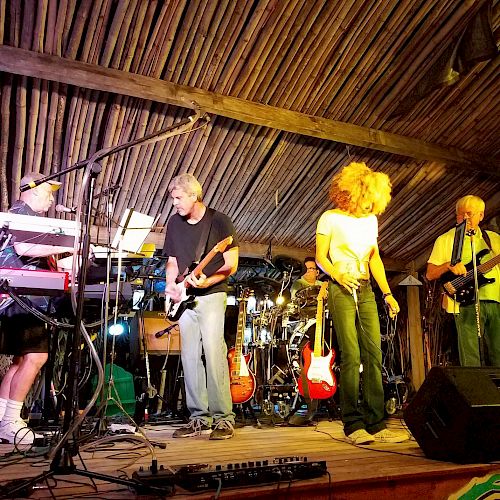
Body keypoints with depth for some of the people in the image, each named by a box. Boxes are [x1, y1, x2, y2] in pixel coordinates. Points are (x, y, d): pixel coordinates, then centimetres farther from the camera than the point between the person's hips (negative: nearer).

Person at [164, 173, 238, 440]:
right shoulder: (174, 223, 12)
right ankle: (199, 418, 13)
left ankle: (223, 418, -4)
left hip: (211, 294, -5)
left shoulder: (219, 221, -4)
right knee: (190, 356, 4)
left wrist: (208, 281, -20)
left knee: (213, 352, -13)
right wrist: (170, 284, 1)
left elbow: (231, 265, -5)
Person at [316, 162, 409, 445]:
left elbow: (375, 259, 17)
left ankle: (376, 424, 4)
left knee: (374, 355, -1)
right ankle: (353, 425, -2)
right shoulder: (331, 218, 0)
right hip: (342, 291, -5)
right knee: (351, 356, -10)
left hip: (366, 291, 6)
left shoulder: (371, 220, 16)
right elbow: (320, 256, -2)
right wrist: (337, 274, -21)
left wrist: (387, 293, 9)